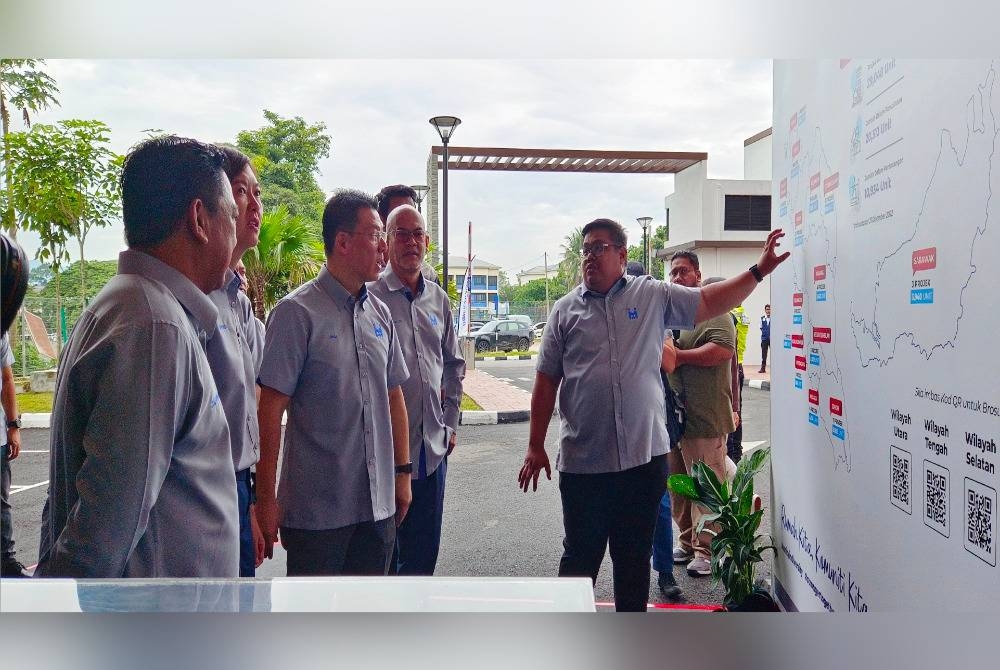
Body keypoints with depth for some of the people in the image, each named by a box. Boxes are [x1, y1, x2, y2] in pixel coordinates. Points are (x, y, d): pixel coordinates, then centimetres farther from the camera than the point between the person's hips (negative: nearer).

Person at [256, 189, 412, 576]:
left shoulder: (380, 314, 8)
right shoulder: (298, 312, -11)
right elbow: (270, 409, -12)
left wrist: (402, 471, 12)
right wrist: (266, 498, -12)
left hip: (377, 503, 6)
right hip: (317, 510, -6)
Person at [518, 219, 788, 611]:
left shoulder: (654, 297, 4)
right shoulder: (565, 310, 4)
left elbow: (709, 303, 6)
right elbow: (546, 381, 4)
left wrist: (757, 271, -5)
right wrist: (535, 447, 2)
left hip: (643, 457, 1)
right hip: (582, 461, 0)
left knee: (635, 556, 14)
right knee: (580, 556, 10)